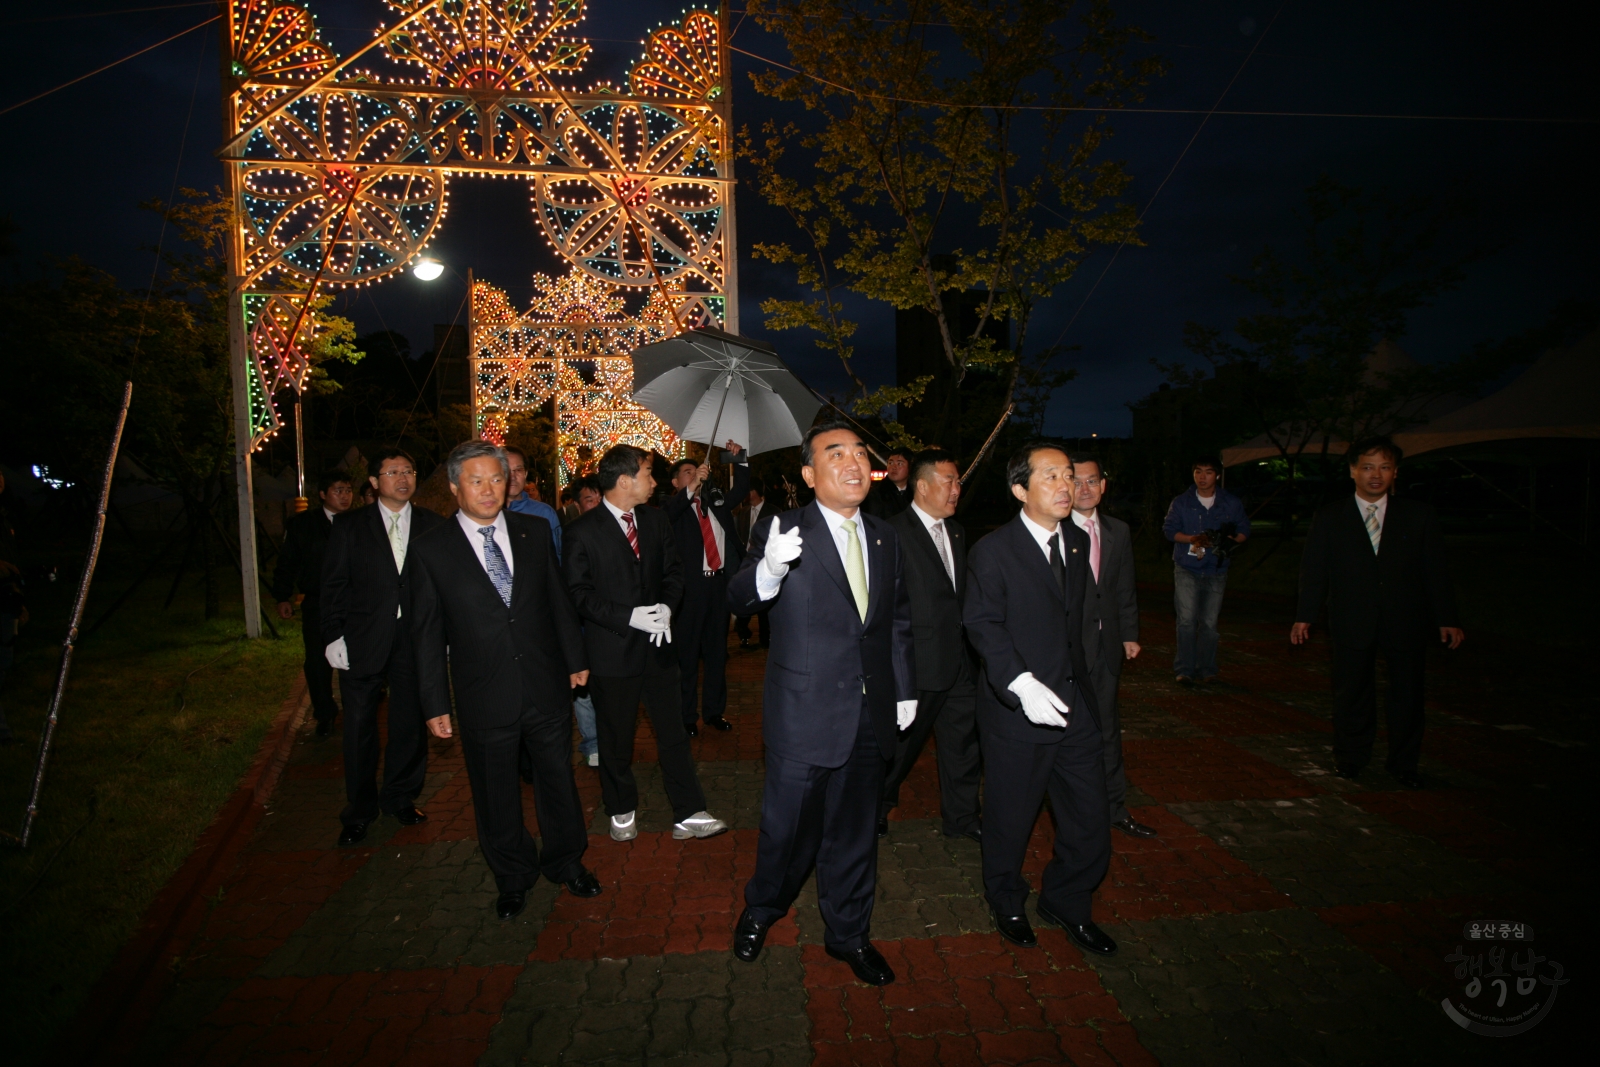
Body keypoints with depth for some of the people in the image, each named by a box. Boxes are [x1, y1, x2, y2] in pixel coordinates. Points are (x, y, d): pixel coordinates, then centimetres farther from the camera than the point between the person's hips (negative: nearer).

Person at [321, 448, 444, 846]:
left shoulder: (430, 525, 4)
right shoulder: (349, 525, 3)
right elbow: (333, 585, 2)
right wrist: (333, 636, -5)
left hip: (414, 639, 1)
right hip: (362, 641, -1)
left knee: (410, 723, 10)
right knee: (359, 727, 7)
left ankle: (401, 798, 30)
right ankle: (359, 812, 24)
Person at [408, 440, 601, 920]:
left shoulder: (535, 532, 1)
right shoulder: (432, 549, -6)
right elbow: (428, 633, -3)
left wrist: (575, 660, 9)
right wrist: (435, 703, -4)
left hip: (546, 687, 2)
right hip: (484, 697, -2)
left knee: (558, 779, 17)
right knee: (496, 794, 14)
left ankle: (565, 862, 40)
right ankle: (513, 877, 37)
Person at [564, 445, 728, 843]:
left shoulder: (656, 521, 6)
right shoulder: (583, 531, -9)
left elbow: (673, 571, 10)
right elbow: (579, 593, -11)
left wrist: (667, 607, -10)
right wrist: (629, 616, -21)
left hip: (658, 644, 4)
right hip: (612, 649, -4)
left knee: (673, 733, 7)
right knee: (616, 739, 12)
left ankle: (689, 815, 16)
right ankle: (622, 811, 32)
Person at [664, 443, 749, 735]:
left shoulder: (715, 499, 14)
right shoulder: (674, 506, -2)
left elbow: (741, 489, 20)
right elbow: (667, 515, -24)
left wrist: (740, 459, 7)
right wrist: (691, 488, -33)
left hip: (720, 582, 6)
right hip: (691, 586, -6)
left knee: (717, 650, 14)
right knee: (687, 653, 3)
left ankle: (714, 710, 27)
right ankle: (686, 716, 14)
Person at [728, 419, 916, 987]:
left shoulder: (885, 537, 7)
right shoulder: (784, 531, -10)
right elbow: (739, 600, -21)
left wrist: (905, 689, 13)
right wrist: (767, 571, -42)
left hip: (872, 716, 5)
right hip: (804, 712, -4)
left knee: (854, 831, 18)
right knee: (789, 827, 11)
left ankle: (849, 934, 40)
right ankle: (761, 910, 41)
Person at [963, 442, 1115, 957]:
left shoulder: (1078, 542, 8)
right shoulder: (993, 551, -12)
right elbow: (983, 624, -17)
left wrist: (1078, 679, 16)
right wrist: (1021, 682, -29)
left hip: (1074, 703, 6)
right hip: (1015, 709, -5)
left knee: (1090, 816, 11)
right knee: (1010, 817, 11)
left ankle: (1065, 903, 36)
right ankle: (1007, 902, 38)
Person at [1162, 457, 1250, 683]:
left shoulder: (1232, 503, 6)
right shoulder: (1181, 502, 4)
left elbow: (1243, 530, 10)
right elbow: (1169, 529, 2)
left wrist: (1229, 542, -12)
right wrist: (1192, 539, -16)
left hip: (1216, 570, 1)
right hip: (1187, 568, -1)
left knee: (1209, 622, 5)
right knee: (1187, 619, -8)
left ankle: (1207, 669, 16)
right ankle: (1185, 669, -2)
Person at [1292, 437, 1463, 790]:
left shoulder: (1420, 515, 5)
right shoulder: (1329, 517, 3)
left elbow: (1435, 571, 5)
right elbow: (1313, 569, 3)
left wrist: (1447, 620, 1)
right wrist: (1305, 616, -2)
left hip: (1407, 623, 1)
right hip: (1352, 624, -1)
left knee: (1408, 694, 8)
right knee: (1351, 694, 7)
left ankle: (1403, 764, 24)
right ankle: (1350, 759, 24)